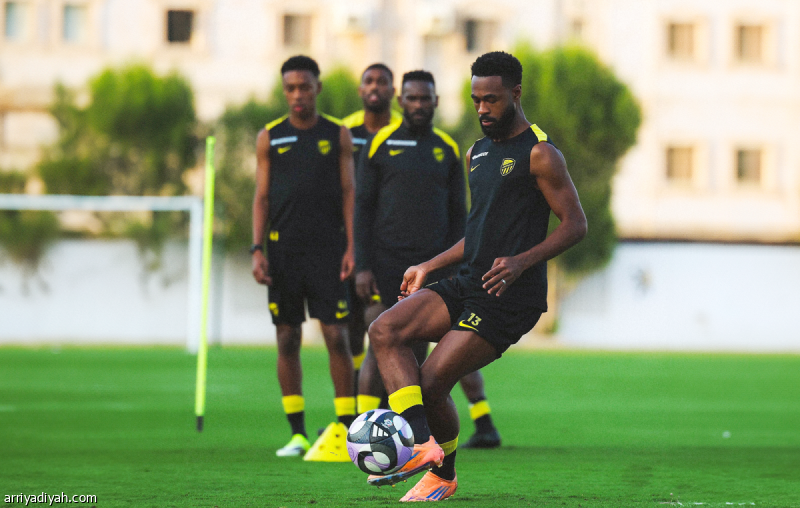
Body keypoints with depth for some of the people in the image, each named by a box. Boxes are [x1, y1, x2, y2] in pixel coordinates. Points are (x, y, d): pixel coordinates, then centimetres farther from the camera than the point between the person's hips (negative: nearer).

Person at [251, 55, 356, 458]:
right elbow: (261, 197, 9)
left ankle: (346, 428, 0)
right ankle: (297, 433, 6)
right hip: (284, 250, 1)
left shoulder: (337, 134, 6)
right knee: (287, 340, 1)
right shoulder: (269, 137, 8)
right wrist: (257, 250, -1)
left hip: (328, 248, -1)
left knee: (336, 336, -6)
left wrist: (351, 248, -4)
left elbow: (348, 192, 5)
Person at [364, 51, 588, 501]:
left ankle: (443, 474, 13)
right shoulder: (478, 152, 18)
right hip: (467, 284, 8)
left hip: (510, 297, -8)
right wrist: (429, 268, 21)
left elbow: (576, 224, -10)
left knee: (432, 384, -13)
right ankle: (421, 443, -22)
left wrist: (520, 262, -22)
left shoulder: (540, 153, -7)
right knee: (385, 331, -16)